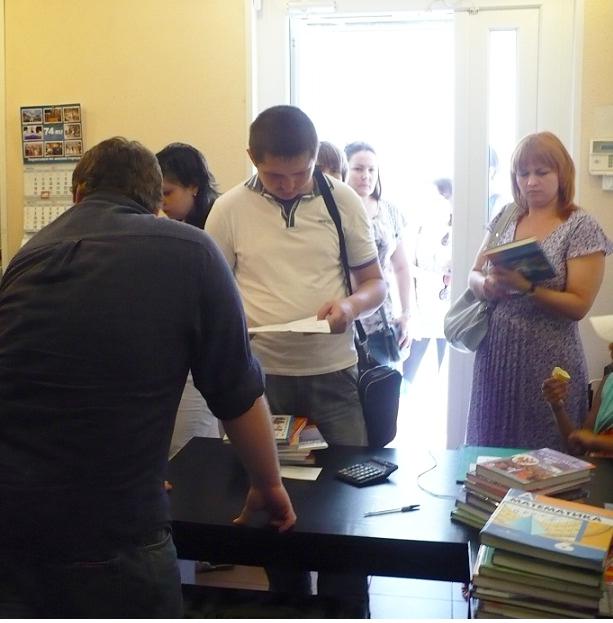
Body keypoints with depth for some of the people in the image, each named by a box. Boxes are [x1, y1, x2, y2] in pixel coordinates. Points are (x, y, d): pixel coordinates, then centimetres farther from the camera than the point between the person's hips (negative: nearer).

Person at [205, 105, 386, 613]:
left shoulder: (343, 200, 0)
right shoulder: (230, 209, -2)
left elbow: (376, 282, 6)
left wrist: (352, 305, -16)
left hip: (333, 372, 0)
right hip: (261, 374, 0)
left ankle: (348, 605, 27)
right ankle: (289, 599, 34)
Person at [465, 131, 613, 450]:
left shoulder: (581, 226, -7)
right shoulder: (505, 218, 8)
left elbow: (579, 305, -12)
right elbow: (473, 275, 10)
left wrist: (526, 287, -25)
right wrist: (488, 286, -12)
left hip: (547, 363, -4)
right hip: (495, 356, 5)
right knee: (489, 455, 11)